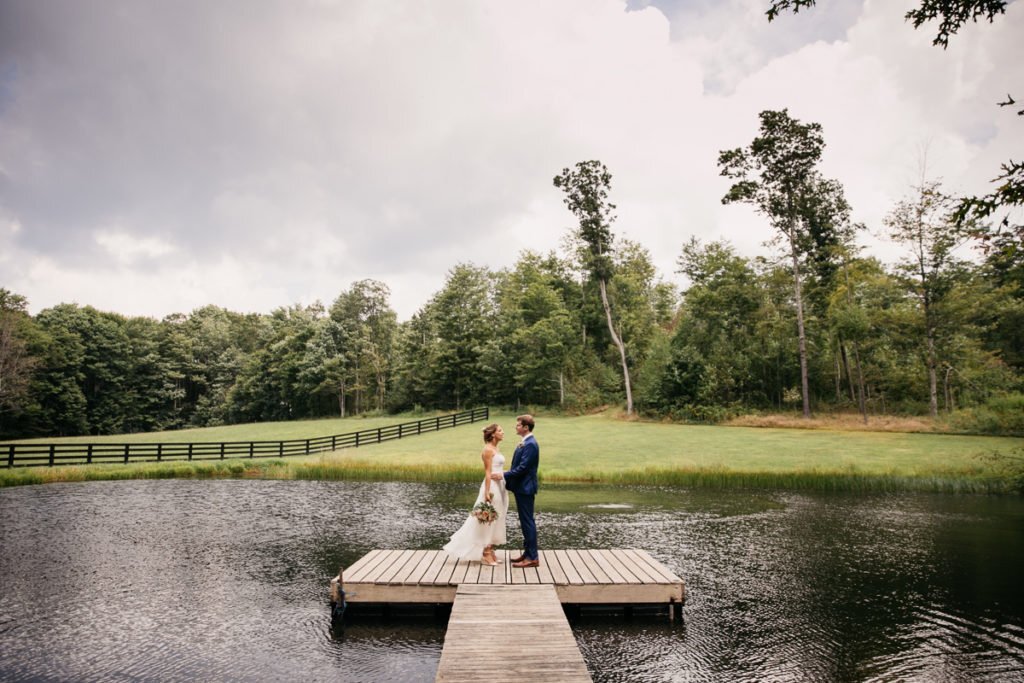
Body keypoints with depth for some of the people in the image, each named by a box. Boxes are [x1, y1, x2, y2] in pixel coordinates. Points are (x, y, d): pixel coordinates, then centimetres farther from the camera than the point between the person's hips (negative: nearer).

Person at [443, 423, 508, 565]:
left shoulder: (495, 449, 15)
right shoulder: (488, 449, -13)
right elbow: (488, 472, -17)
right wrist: (487, 492, -21)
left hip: (499, 487, 10)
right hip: (492, 487, -10)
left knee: (495, 521, 12)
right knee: (488, 520, -2)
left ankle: (490, 551, 18)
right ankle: (485, 554, 5)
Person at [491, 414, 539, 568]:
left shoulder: (530, 444, -19)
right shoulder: (525, 443, 13)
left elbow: (523, 468, -23)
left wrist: (503, 475, -18)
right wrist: (506, 476, 15)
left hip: (525, 488, -10)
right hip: (521, 487, 10)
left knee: (528, 521, -4)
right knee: (525, 521, 15)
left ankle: (532, 557, 2)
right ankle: (528, 553, 24)